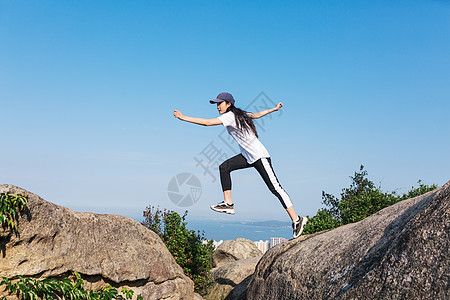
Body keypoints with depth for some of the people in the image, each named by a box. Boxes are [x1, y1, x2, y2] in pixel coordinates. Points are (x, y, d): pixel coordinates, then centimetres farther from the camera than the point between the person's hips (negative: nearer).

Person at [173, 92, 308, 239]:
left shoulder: (231, 116, -15)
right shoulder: (238, 114, 13)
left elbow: (207, 122, -22)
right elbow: (256, 114, 24)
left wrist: (183, 117, -20)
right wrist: (274, 109, 37)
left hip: (259, 155, -10)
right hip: (248, 156, 10)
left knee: (275, 187, -9)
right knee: (224, 167, -2)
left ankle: (296, 220, -5)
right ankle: (228, 203, -1)